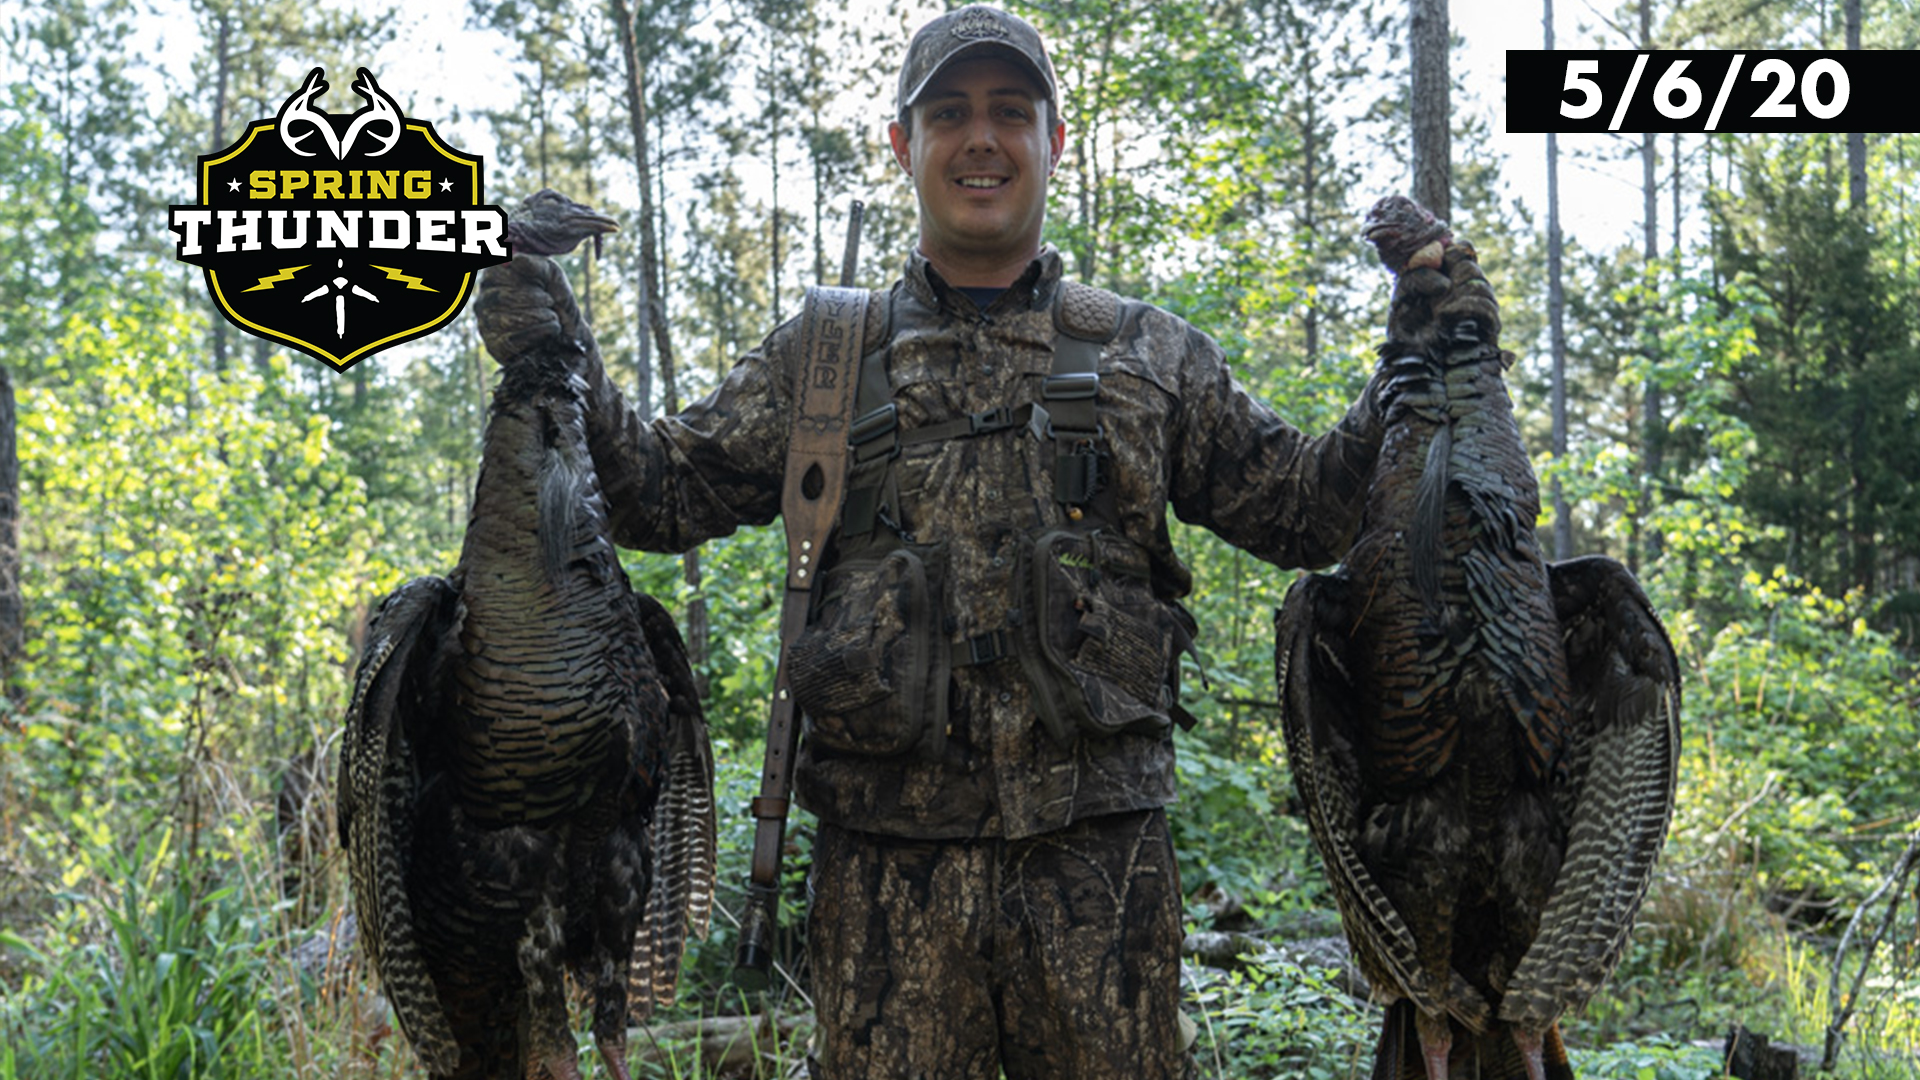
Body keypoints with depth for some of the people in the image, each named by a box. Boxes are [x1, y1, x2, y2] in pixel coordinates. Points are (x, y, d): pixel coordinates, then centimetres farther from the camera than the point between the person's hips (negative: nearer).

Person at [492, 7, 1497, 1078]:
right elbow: (663, 494, 11)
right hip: (890, 848, 0)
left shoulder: (1152, 355, 12)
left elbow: (1306, 507, 12)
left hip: (1099, 844, 0)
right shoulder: (822, 355, 11)